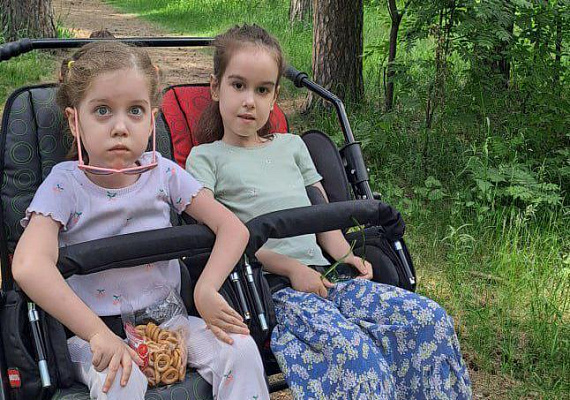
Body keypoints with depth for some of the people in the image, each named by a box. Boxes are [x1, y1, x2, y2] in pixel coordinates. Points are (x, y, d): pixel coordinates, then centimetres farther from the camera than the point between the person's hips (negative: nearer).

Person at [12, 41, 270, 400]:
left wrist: (206, 289, -22)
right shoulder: (65, 184, -11)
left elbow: (233, 228, -4)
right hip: (93, 331, -3)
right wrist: (99, 335, -35)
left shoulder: (163, 173, -1)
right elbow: (29, 266, -28)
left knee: (240, 348, -19)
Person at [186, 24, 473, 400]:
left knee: (430, 319, -16)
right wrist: (290, 267, -13)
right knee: (351, 349, -35)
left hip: (323, 277, 6)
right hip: (269, 287, -5)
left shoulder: (291, 145, 25)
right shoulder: (205, 157, 9)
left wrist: (345, 256, 3)